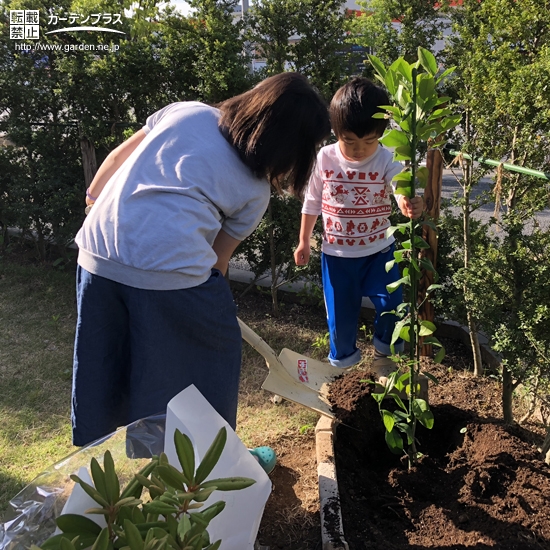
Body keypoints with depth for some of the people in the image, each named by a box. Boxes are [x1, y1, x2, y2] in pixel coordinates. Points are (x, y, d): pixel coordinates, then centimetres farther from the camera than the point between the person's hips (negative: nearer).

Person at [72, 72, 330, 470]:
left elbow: (118, 157, 18)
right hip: (169, 268, -6)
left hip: (97, 252, 6)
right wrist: (213, 303, 25)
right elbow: (218, 259, 8)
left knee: (103, 364, 24)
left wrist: (94, 196, 33)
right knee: (214, 352, 19)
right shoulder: (255, 191, 4)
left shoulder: (187, 111, 13)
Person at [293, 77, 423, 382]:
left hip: (379, 250, -1)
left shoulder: (388, 161, -14)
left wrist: (410, 204, -56)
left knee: (390, 303, -9)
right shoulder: (324, 159, -11)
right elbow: (312, 203, 1)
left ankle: (384, 354, 22)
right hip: (336, 253, 1)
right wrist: (303, 241, 5)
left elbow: (401, 189, -31)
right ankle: (343, 360, 37)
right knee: (340, 313, 9)